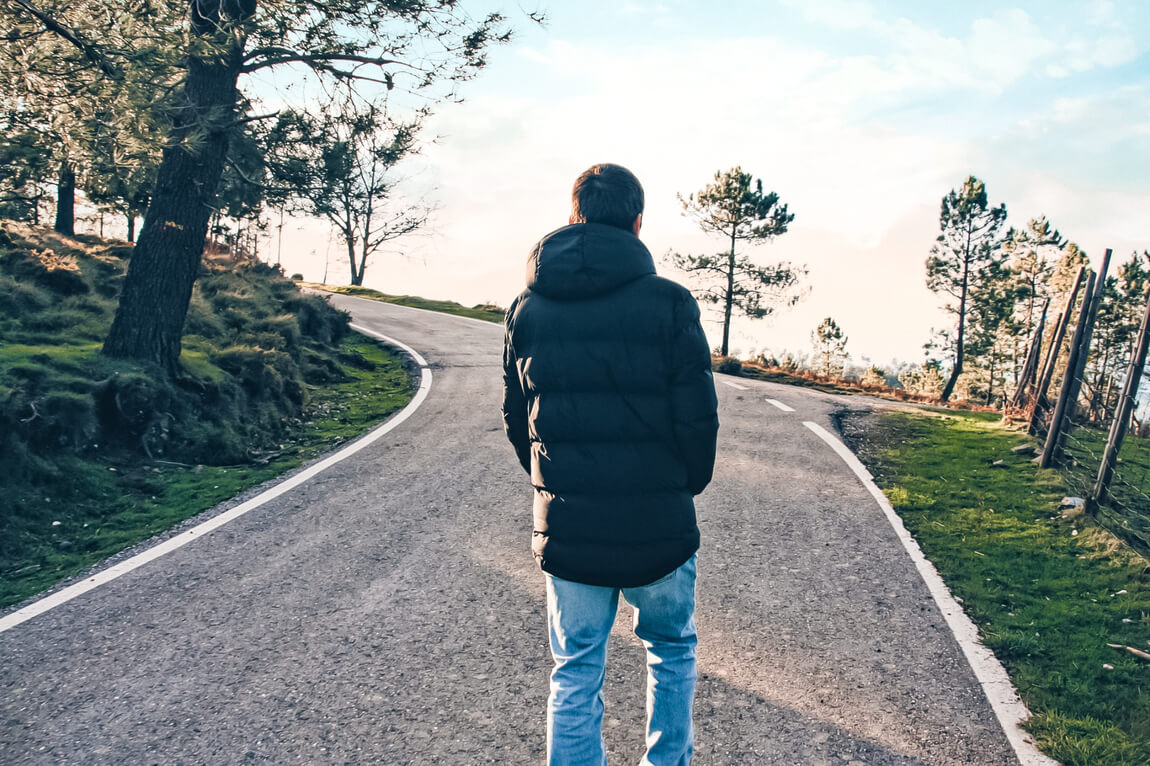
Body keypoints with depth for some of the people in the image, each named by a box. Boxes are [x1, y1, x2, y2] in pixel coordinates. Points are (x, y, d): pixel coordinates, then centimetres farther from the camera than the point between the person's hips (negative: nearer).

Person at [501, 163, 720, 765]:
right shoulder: (668, 303, -11)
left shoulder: (528, 308, 1)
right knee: (672, 651, 23)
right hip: (657, 527, -2)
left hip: (564, 528, 2)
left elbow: (515, 420, 7)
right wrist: (687, 488, 8)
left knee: (574, 676, 15)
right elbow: (697, 416, -10)